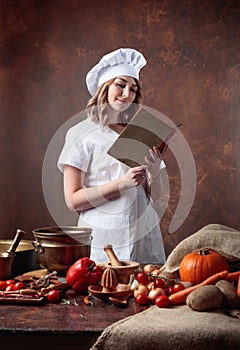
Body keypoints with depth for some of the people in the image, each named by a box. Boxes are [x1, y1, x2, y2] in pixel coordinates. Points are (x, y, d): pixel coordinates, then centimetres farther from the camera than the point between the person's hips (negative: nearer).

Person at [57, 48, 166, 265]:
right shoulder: (81, 134, -1)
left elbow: (155, 198, 11)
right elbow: (73, 200, -7)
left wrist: (154, 173, -9)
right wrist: (122, 183, -16)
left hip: (144, 237, 4)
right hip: (103, 240, -4)